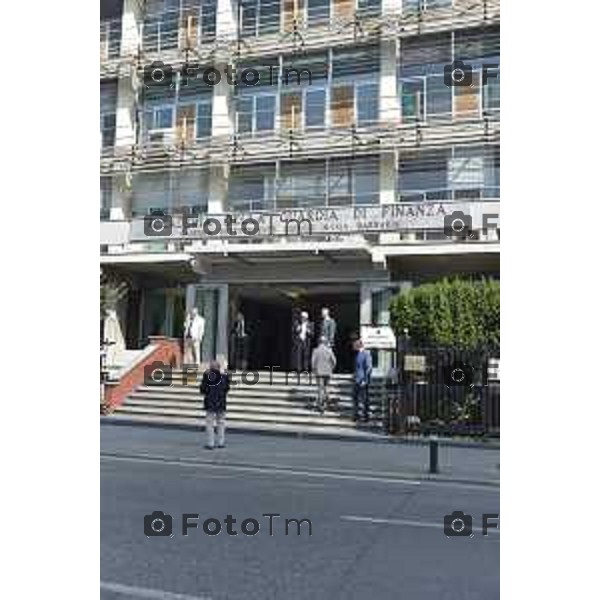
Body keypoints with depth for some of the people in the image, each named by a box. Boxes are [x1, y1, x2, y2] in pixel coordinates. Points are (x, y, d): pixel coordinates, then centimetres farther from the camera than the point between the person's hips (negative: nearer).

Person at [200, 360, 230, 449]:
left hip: (210, 403, -1)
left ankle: (210, 443, 4)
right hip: (221, 403, 2)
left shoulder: (207, 376, -10)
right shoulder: (224, 377, -6)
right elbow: (227, 389, 2)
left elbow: (202, 390, -7)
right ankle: (221, 443, 14)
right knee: (221, 423, 13)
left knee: (210, 423, 6)